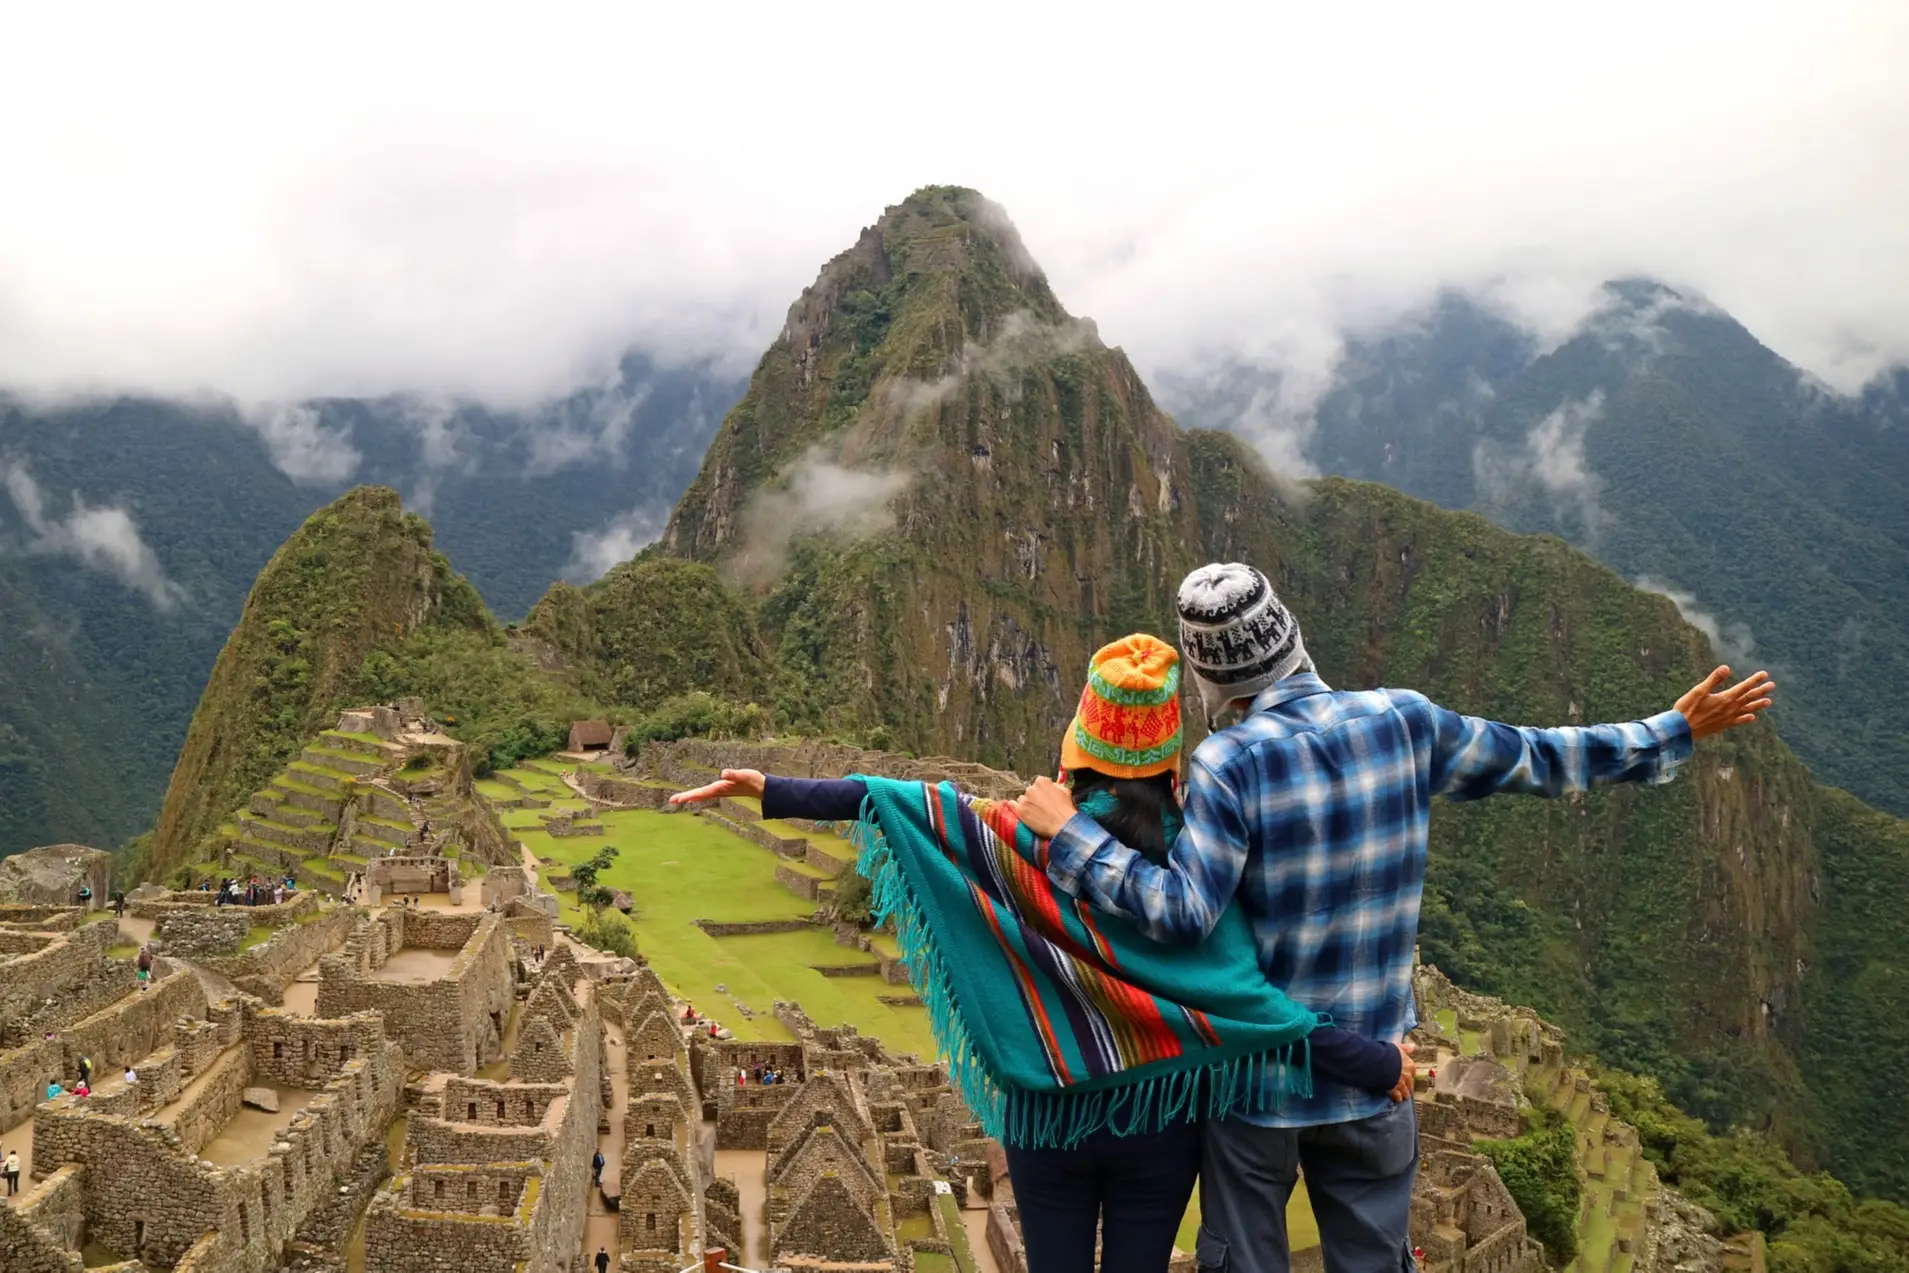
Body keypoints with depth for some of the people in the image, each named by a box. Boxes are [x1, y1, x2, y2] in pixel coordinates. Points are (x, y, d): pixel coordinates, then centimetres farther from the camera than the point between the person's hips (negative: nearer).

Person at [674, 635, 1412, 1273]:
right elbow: (1248, 996, -17)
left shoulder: (1034, 839, -15)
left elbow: (917, 808, -19)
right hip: (1159, 1117, 0)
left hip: (1049, 1113, 0)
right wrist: (1374, 1063, -9)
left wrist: (774, 792, -17)